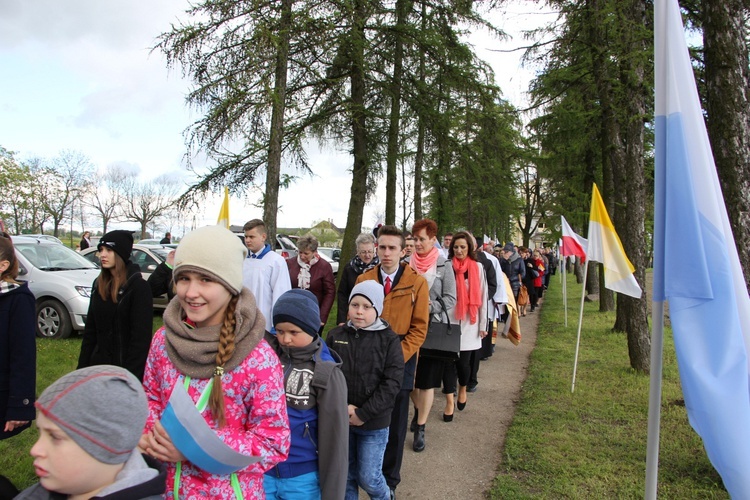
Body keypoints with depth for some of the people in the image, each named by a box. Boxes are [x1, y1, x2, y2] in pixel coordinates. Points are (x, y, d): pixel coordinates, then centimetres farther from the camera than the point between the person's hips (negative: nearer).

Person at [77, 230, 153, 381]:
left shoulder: (139, 287, -12)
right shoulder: (98, 284, 8)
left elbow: (141, 337, -15)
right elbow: (90, 330, 12)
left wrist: (131, 377, -18)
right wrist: (82, 366, 8)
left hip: (125, 365, -6)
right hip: (99, 363, 6)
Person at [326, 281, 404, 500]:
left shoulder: (389, 340, -8)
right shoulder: (335, 336, -1)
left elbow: (392, 383, -13)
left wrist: (363, 414, -15)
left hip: (374, 423, -2)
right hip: (340, 419, 3)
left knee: (368, 477, 7)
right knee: (345, 474, 16)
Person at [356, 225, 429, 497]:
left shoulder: (417, 282, -4)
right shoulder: (363, 279, 4)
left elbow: (419, 328, -4)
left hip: (399, 363, -1)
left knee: (395, 426, 9)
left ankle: (389, 481, 27)